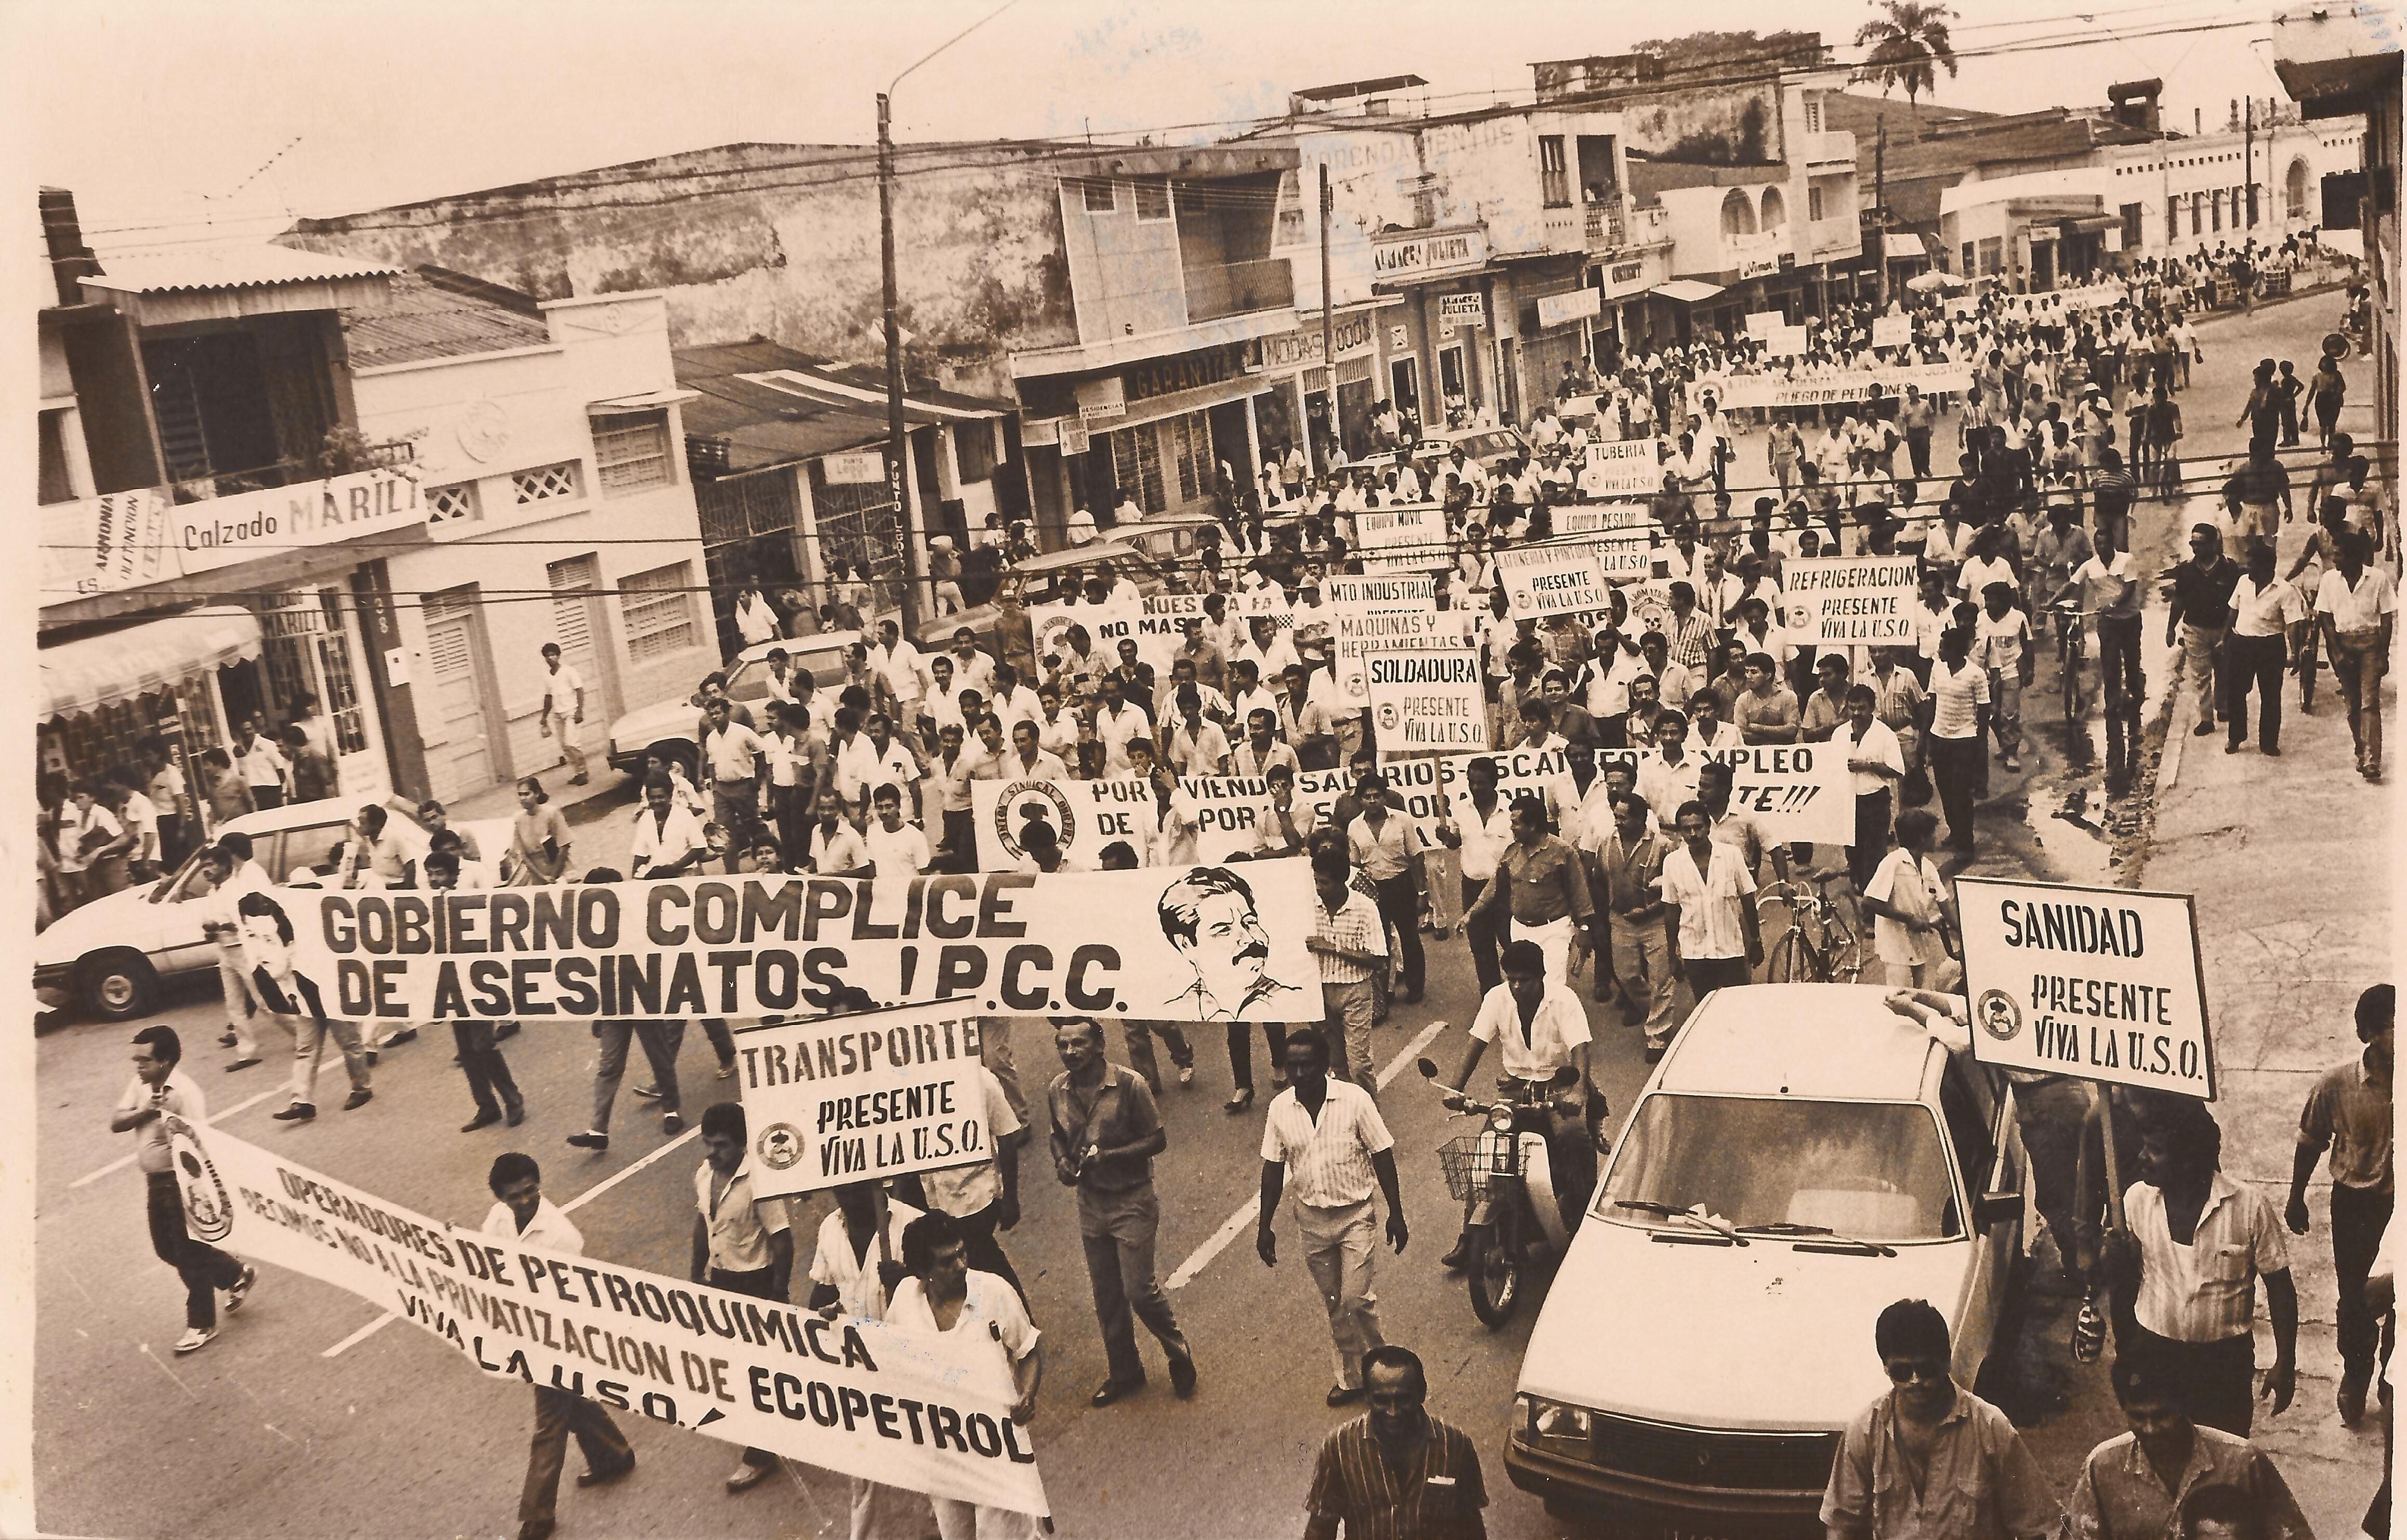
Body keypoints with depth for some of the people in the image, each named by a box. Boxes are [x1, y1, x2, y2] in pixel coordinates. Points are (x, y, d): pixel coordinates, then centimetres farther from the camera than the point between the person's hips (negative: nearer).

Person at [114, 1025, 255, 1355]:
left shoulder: (186, 1093, -21)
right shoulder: (140, 1085, 3)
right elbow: (115, 1123, -4)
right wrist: (145, 1111, -20)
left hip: (182, 1181, -9)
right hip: (157, 1181, 9)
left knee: (189, 1253, 2)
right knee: (168, 1249, 18)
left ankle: (202, 1325, 16)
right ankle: (237, 1275, 35)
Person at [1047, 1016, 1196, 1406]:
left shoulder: (1129, 1085, -17)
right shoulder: (1057, 1091, -3)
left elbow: (1157, 1140, -11)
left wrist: (1109, 1155, -23)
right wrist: (1063, 1162, -7)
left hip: (1132, 1202, -5)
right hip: (1090, 1203, 5)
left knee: (1139, 1290, -5)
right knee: (1106, 1295, 14)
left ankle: (1178, 1353, 21)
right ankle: (1124, 1373, 32)